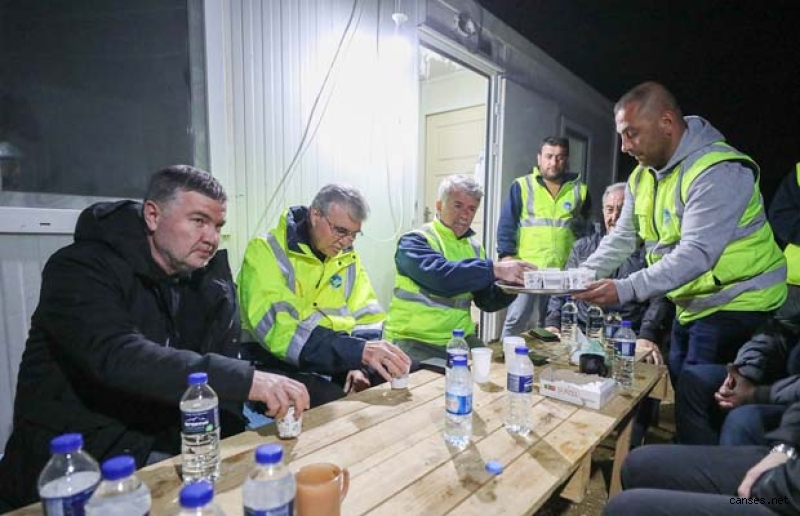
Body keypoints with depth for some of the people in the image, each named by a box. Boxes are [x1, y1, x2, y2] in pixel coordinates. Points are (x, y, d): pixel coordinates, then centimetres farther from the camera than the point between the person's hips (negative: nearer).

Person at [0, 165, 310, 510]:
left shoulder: (210, 281, 1)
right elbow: (118, 357, -34)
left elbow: (219, 361, -3)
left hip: (163, 441, 5)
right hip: (71, 460, -5)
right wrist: (245, 380, -41)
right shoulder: (82, 268, -17)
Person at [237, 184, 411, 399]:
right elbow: (279, 330, -27)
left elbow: (367, 317, 4)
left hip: (334, 365, 6)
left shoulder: (347, 257, 5)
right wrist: (358, 351, -36)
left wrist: (361, 364, -16)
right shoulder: (266, 251, -14)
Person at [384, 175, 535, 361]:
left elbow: (487, 301, 6)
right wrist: (494, 269, -33)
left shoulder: (474, 247, 10)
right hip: (414, 340, -6)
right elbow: (439, 276, -30)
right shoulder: (414, 241, -10)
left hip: (460, 338, 6)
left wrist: (511, 286, -13)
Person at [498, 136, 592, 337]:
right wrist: (507, 255, -11)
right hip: (526, 269, -3)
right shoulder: (522, 186, 2)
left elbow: (586, 230, 17)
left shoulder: (579, 190, 10)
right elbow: (507, 224, -2)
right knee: (516, 319, 0)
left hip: (563, 273, 3)